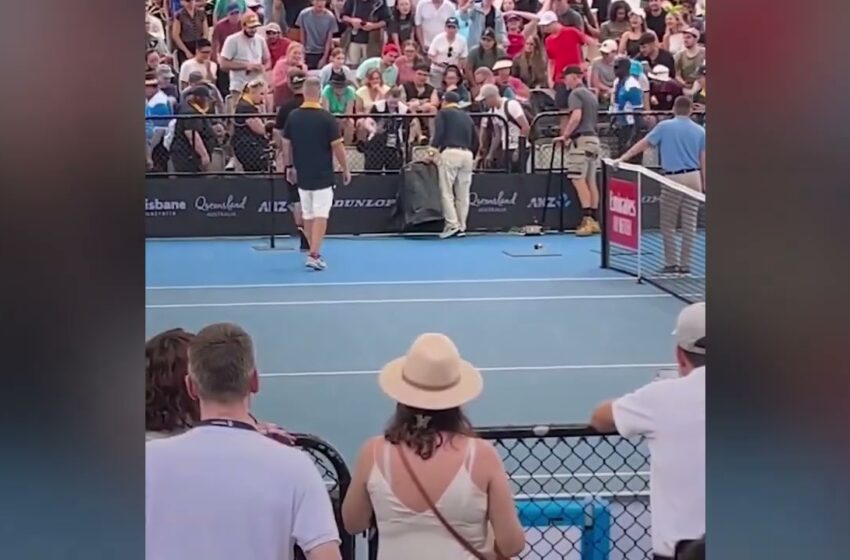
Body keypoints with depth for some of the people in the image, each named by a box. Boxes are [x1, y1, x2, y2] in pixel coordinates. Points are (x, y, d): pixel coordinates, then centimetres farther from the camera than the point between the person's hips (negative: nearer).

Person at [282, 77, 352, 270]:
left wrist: (289, 167, 19)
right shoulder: (327, 118, -12)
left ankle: (314, 253, 21)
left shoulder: (293, 117, 0)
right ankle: (314, 255, -12)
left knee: (308, 215, 13)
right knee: (321, 215, -3)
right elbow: (337, 146, -9)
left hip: (302, 175, 4)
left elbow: (286, 144, 7)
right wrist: (345, 170, 2)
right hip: (323, 176, -4)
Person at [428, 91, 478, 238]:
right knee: (463, 194, 7)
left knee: (446, 192, -4)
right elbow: (475, 140, 21)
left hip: (450, 152, -5)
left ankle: (452, 225, -13)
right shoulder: (467, 117, 24)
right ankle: (462, 227, 7)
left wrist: (432, 150, -9)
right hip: (467, 154, 5)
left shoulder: (443, 113, 9)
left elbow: (439, 132, -6)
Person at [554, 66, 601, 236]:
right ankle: (594, 221, 7)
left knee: (579, 180, -11)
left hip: (581, 139, -9)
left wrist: (565, 135, -13)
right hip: (593, 138, 9)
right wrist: (568, 134, 19)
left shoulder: (575, 94, -6)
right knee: (591, 181, 8)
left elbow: (576, 117, -20)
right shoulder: (591, 95, 21)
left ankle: (587, 219, -19)